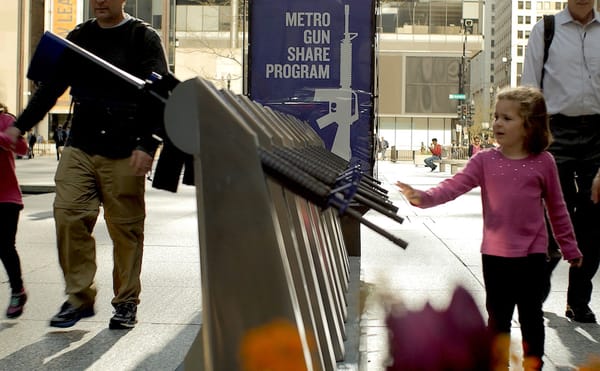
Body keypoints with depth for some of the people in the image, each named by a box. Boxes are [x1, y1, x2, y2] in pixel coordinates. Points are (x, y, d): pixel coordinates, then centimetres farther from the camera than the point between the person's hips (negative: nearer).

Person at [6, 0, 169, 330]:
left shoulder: (144, 38, 2)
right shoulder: (79, 37, 15)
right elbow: (51, 86, 19)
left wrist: (147, 145, -17)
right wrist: (20, 125, 11)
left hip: (124, 154, -4)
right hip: (79, 148, 4)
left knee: (125, 227, 0)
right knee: (68, 216, -7)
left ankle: (126, 302, 13)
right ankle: (79, 296, 4)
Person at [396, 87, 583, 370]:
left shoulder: (543, 162, -3)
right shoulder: (484, 160, -2)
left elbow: (557, 209, 5)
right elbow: (454, 186, -13)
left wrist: (570, 248, 12)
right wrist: (423, 197, -31)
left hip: (532, 254, -1)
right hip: (495, 254, 1)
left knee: (531, 315, 10)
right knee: (497, 316, 13)